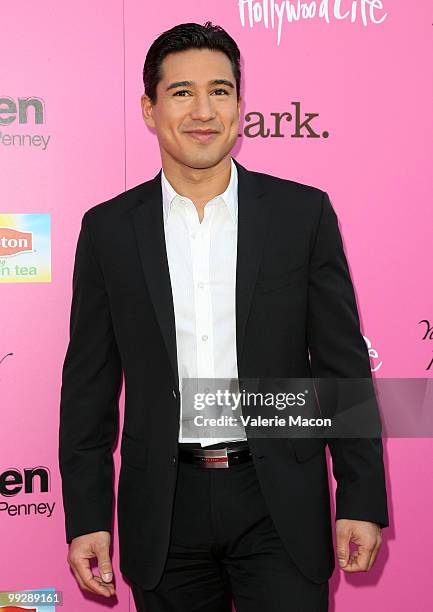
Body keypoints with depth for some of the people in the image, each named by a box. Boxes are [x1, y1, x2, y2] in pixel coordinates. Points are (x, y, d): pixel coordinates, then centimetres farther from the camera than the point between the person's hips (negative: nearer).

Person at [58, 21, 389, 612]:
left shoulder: (304, 213, -1)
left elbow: (344, 364, 0)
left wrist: (362, 500, -3)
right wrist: (86, 517, 1)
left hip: (280, 503, -1)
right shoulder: (109, 229, 2)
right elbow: (89, 386, 4)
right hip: (164, 512, 1)